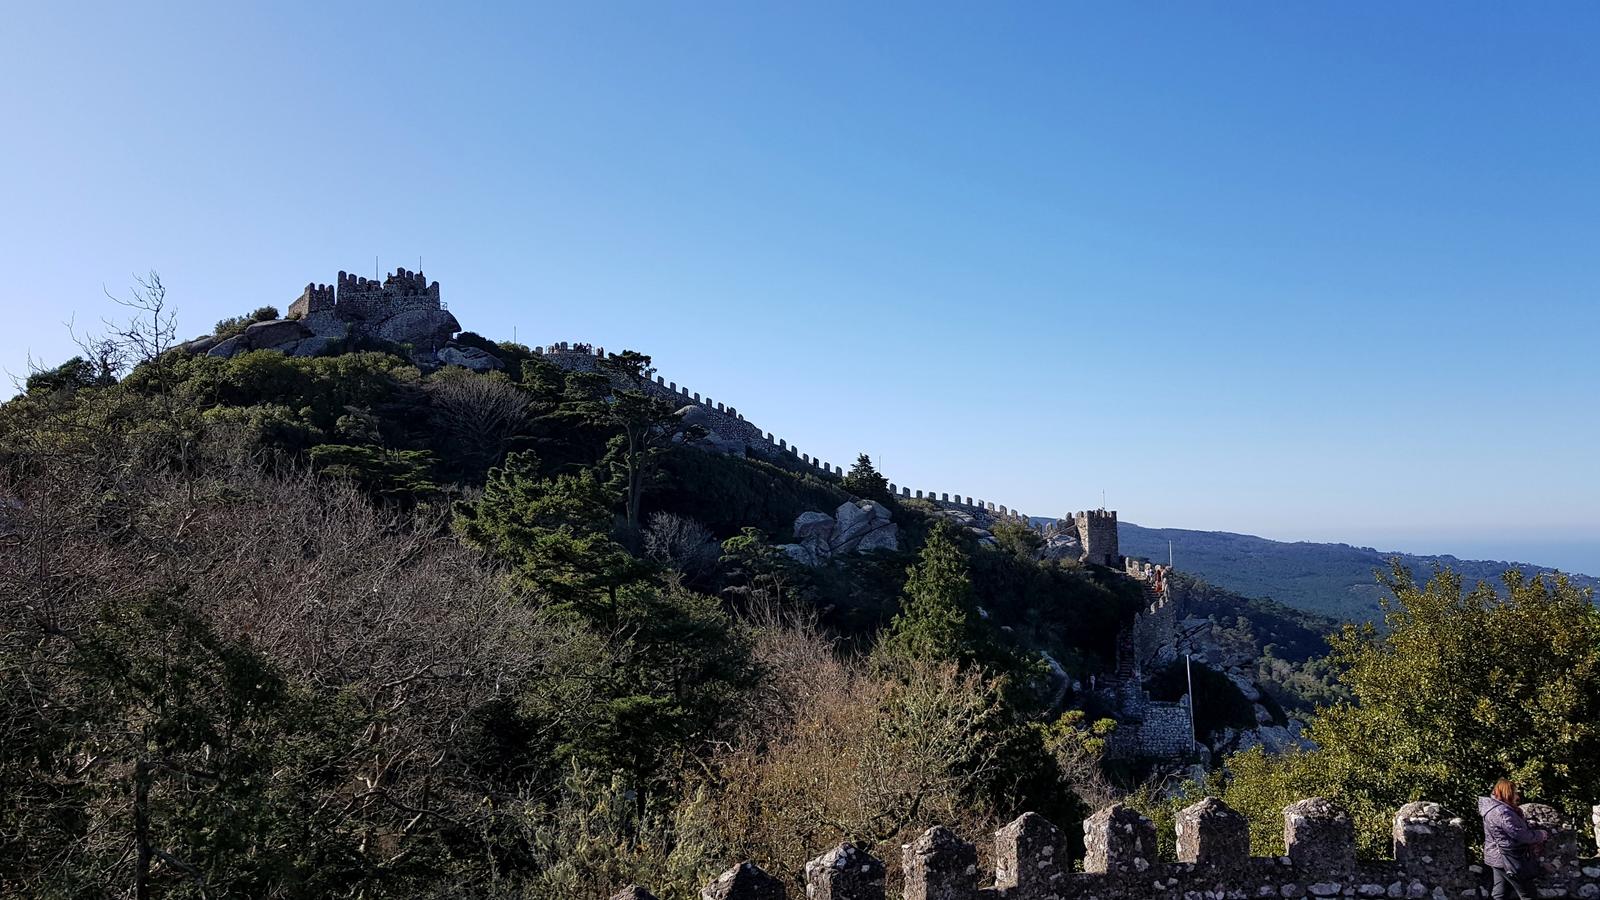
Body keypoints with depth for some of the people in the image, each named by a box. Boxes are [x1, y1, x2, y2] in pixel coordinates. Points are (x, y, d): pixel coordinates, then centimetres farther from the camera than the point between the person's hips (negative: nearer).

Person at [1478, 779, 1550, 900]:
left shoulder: (1494, 806, 9)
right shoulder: (1502, 812, -25)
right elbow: (1520, 834, -22)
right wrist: (1542, 835, -8)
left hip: (1496, 857, 10)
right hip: (1508, 859, -10)